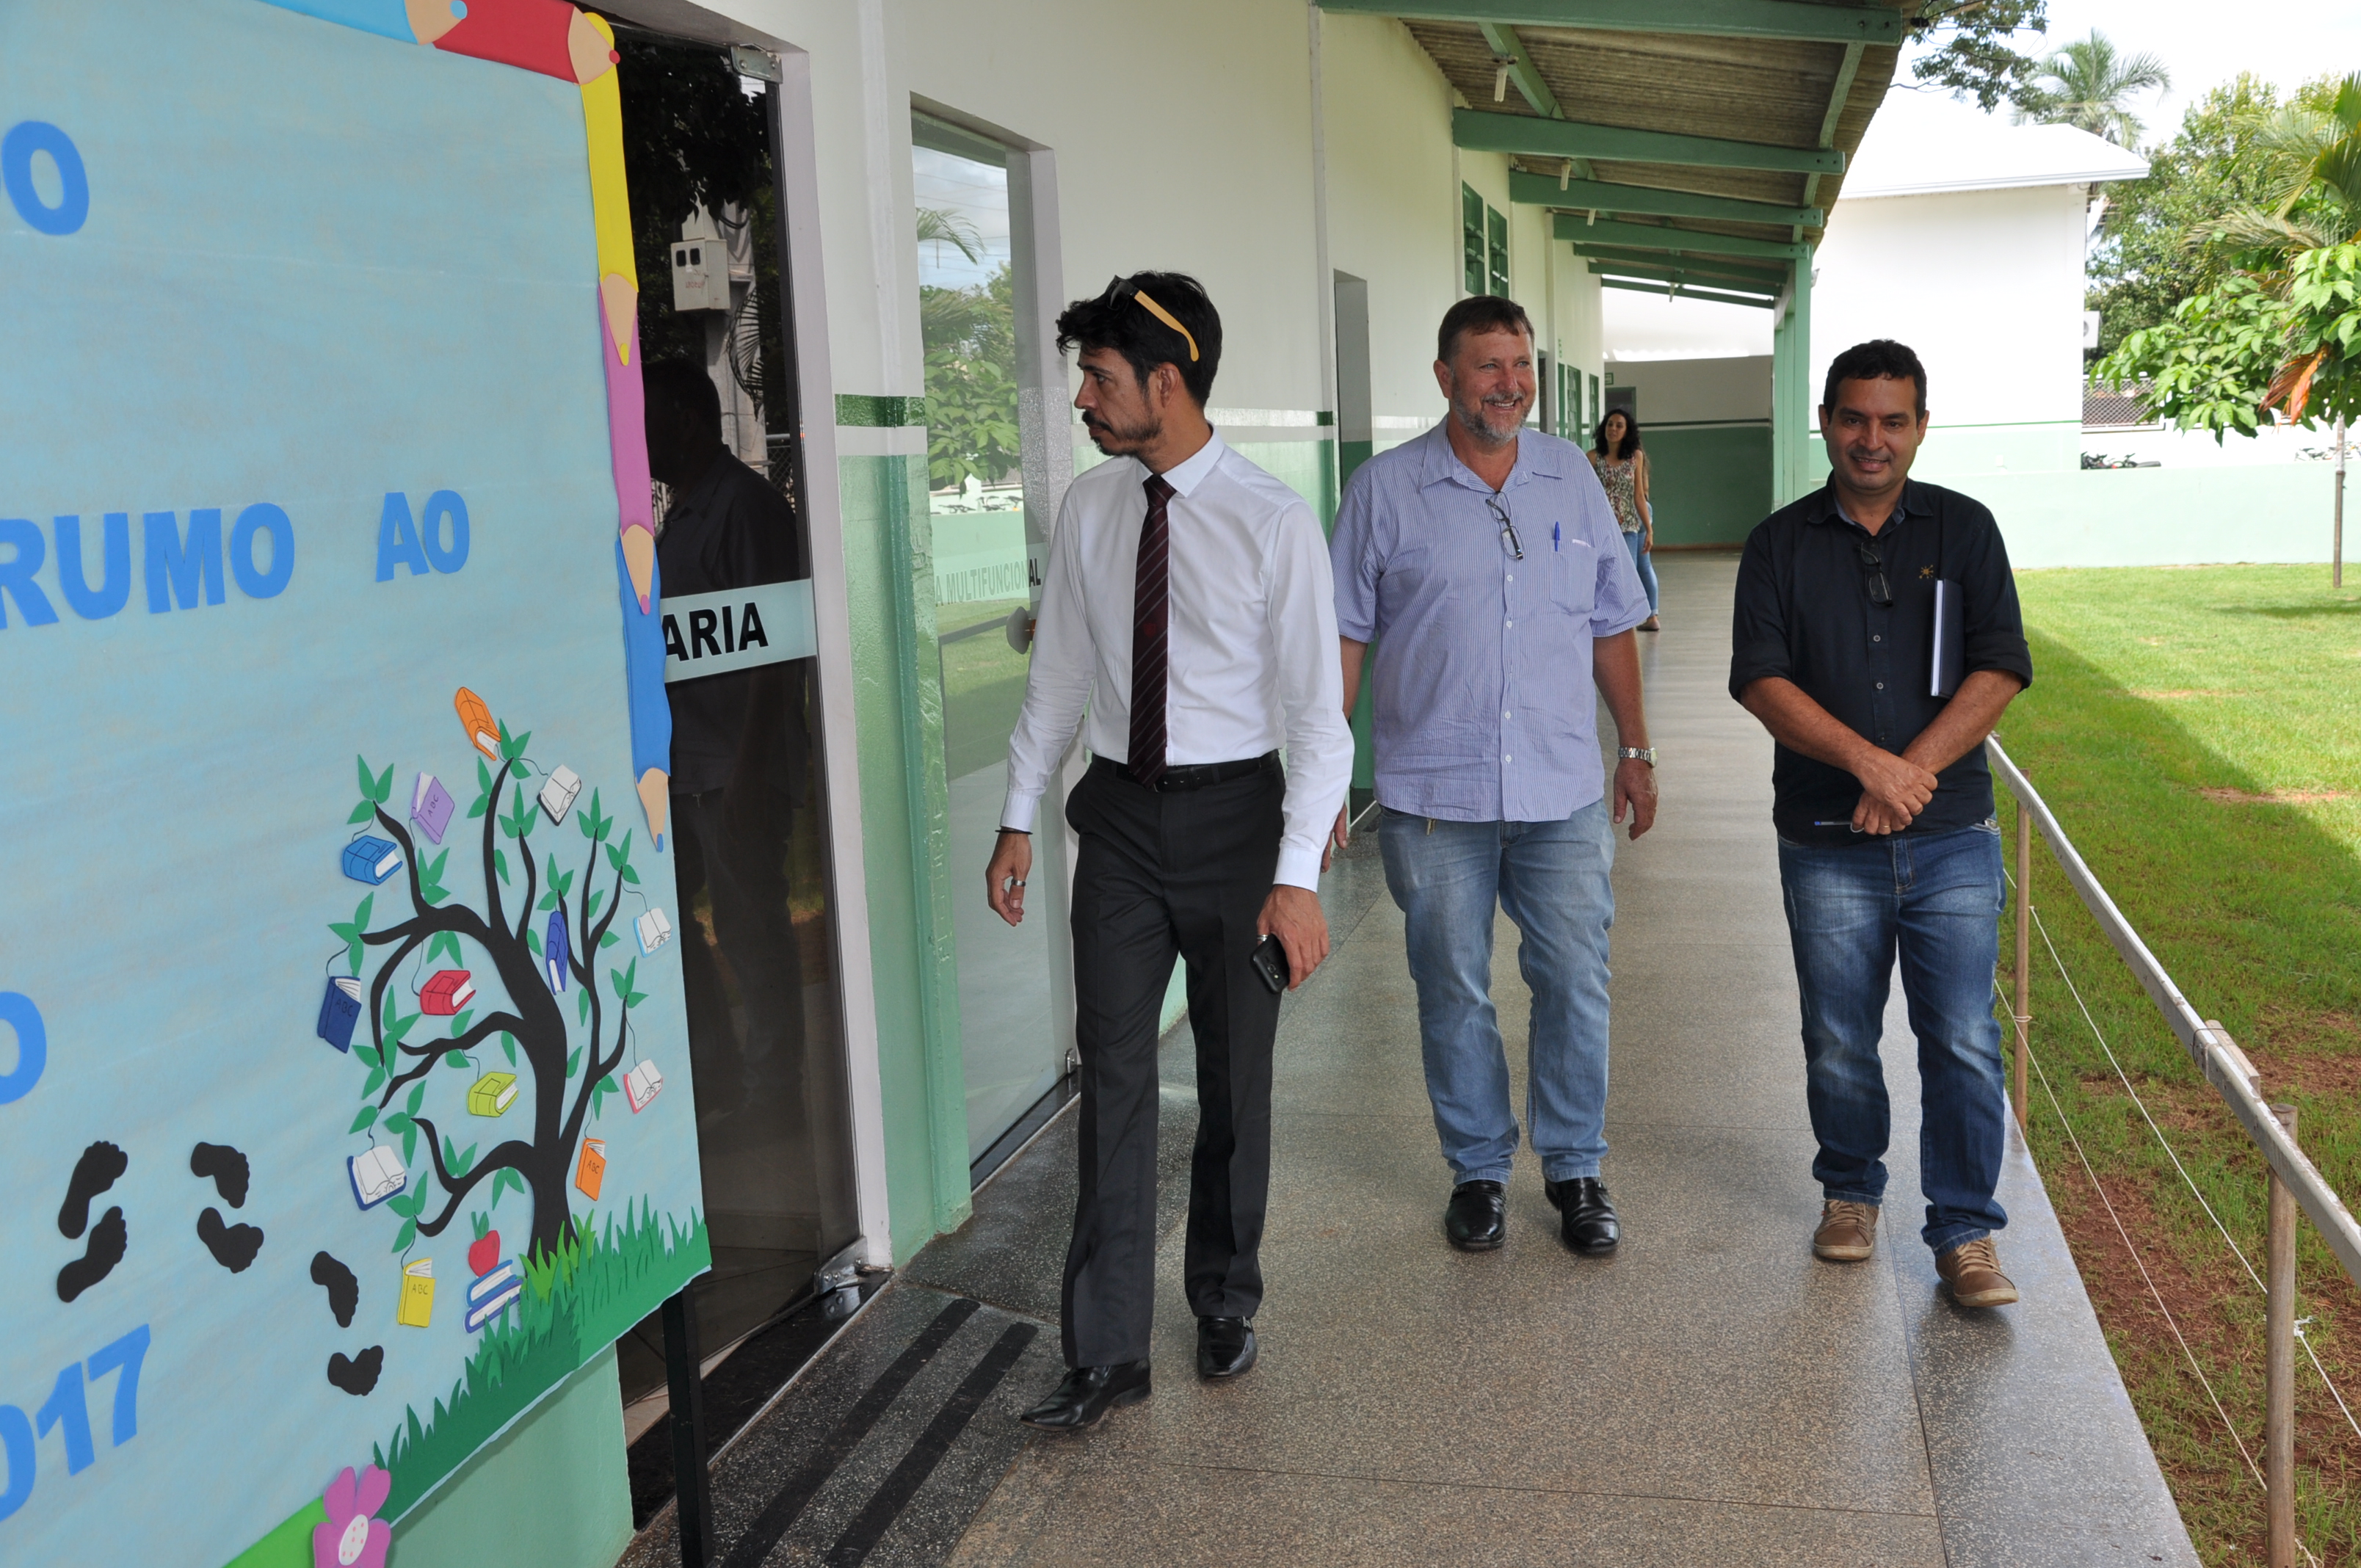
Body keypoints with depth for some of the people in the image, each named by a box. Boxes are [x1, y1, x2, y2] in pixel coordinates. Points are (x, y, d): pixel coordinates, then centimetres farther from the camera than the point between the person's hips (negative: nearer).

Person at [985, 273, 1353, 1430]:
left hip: (1234, 813, -3)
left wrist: (1297, 874, -19)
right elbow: (1059, 674, 11)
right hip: (1122, 813, 3)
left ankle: (1225, 1302, 33)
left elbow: (1317, 712, -13)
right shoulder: (1088, 509, 2)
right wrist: (1017, 818, 10)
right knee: (1114, 1072, 2)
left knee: (1234, 1073, 11)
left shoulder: (1272, 523, -13)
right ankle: (1108, 1353, 10)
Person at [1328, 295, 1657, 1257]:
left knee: (1576, 985, 6)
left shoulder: (1571, 476, 8)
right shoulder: (1384, 490, -1)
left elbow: (1611, 624, 14)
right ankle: (1478, 1171, 25)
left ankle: (1576, 1169, 23)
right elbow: (1344, 636, 0)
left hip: (1564, 791, 2)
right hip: (1434, 797, -2)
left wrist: (1635, 750, 14)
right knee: (1454, 993, 8)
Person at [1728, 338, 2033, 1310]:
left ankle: (1965, 1232, 11)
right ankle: (1850, 1191, 32)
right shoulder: (1780, 544, 4)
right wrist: (1869, 763, -18)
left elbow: (2001, 670, -3)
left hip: (1951, 835, 0)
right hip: (1826, 844, 0)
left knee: (1962, 1040, -2)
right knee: (1839, 1043, 10)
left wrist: (1913, 772, -14)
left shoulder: (1963, 529, 5)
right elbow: (1760, 680, -6)